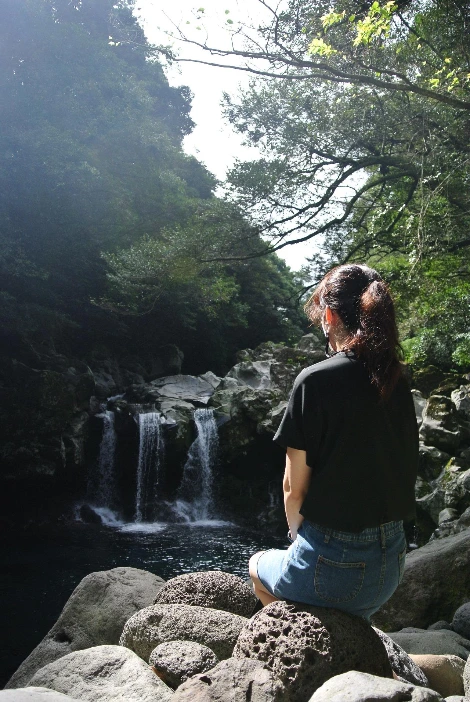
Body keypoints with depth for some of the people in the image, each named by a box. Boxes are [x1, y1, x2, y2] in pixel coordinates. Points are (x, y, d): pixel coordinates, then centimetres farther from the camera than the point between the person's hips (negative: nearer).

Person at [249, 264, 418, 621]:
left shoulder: (315, 380, -17)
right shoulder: (398, 383, 1)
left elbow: (294, 488, -13)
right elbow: (407, 473, 7)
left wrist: (298, 535, 9)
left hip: (333, 565, -6)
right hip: (392, 564, 7)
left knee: (258, 565, 26)